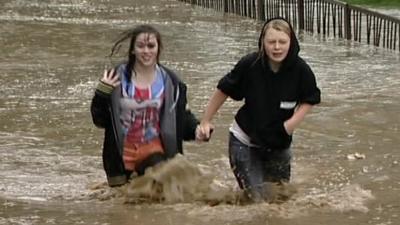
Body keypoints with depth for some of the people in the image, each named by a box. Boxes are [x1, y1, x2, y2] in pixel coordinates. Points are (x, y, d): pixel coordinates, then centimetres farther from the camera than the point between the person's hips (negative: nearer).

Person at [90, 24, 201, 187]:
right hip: (122, 154, 1)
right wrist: (102, 92, -18)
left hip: (154, 150, 0)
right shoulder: (116, 78, -6)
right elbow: (99, 119, -3)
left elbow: (182, 117, 4)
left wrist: (197, 128, -16)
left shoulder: (170, 82, -1)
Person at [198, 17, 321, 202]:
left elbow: (309, 100, 0)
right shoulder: (250, 65, -22)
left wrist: (293, 121, -17)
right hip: (244, 142, -3)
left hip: (279, 144, 3)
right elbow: (223, 91, -7)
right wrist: (205, 121, -2)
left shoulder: (300, 70, -18)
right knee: (257, 198, -8)